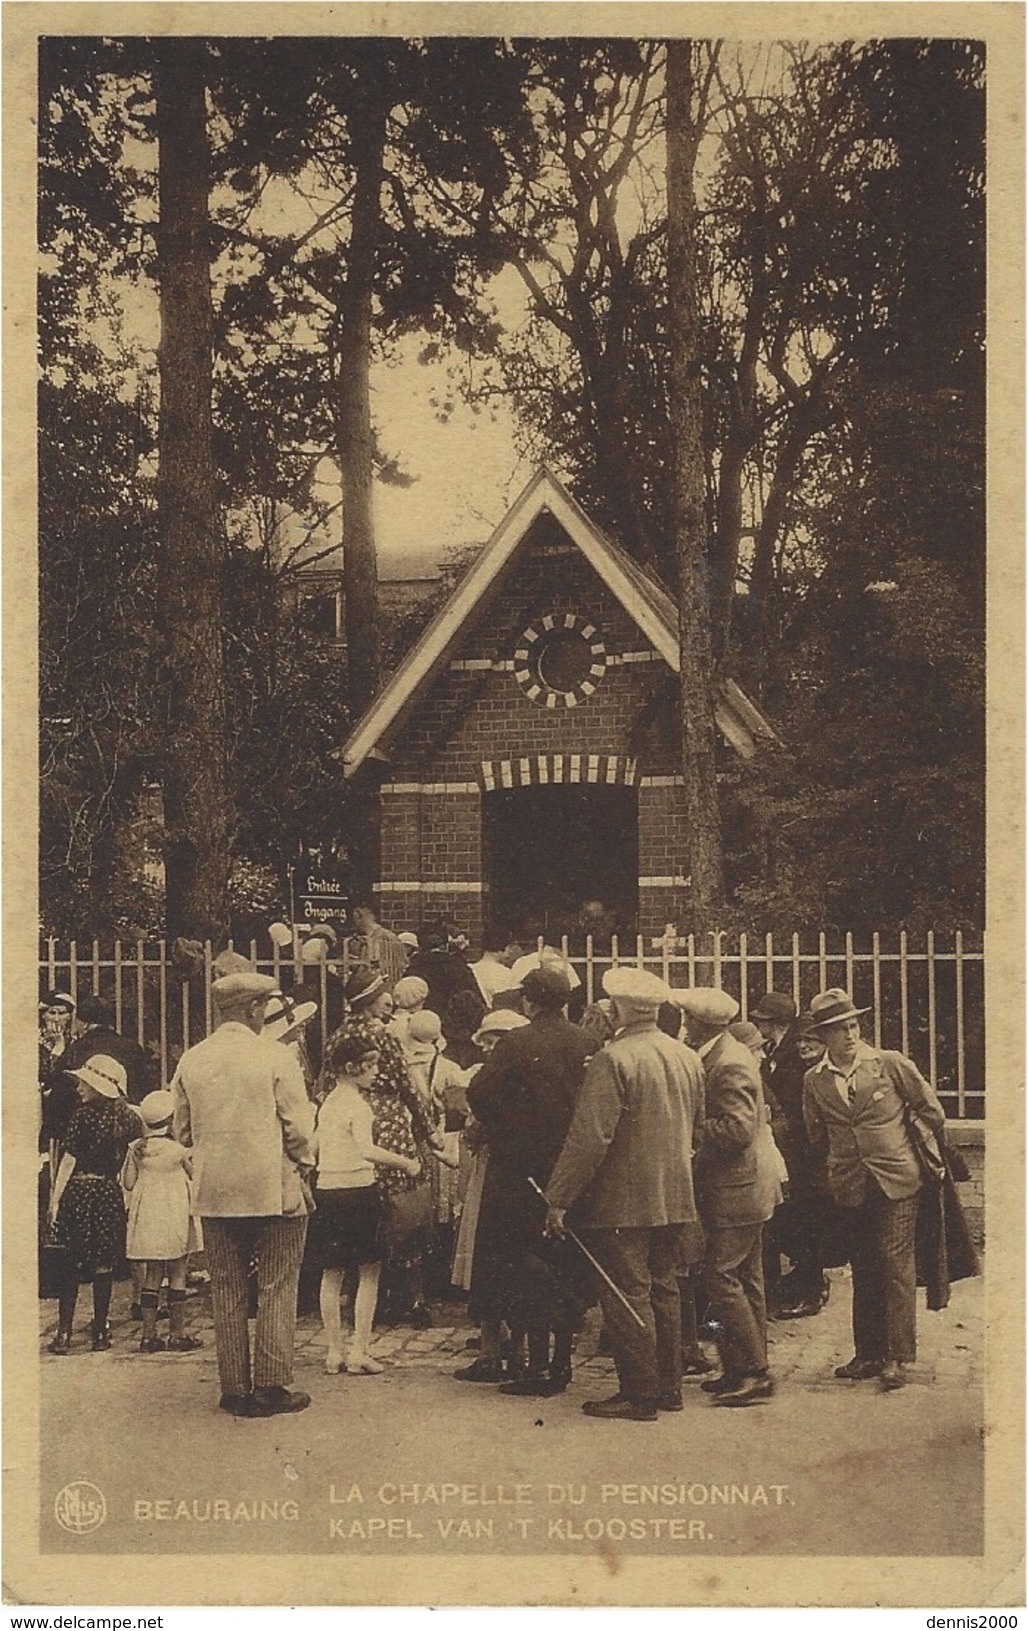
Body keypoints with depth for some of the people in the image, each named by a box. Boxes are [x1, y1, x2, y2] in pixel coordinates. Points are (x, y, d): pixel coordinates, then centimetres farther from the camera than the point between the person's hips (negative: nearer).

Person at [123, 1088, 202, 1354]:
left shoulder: (136, 1148, 0)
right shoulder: (178, 1149, -11)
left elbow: (127, 1183, 3)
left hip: (146, 1218, 4)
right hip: (174, 1217, -4)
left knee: (151, 1276, 9)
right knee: (177, 1276, 2)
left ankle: (149, 1335, 8)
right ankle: (177, 1335, 3)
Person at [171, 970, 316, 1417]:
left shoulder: (191, 1061, 2)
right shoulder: (275, 1057, -10)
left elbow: (182, 1132, 9)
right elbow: (299, 1128, -9)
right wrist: (304, 1165, 8)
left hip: (213, 1192, 4)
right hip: (273, 1189, -4)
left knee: (226, 1294, 10)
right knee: (276, 1290, 4)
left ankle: (235, 1389, 13)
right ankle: (271, 1387, 4)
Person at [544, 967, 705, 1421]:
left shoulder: (613, 1060, -18)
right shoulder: (688, 1058, 6)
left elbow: (589, 1138, -20)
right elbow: (697, 1129, 15)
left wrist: (558, 1199, -16)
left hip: (622, 1201, -8)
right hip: (674, 1199, 8)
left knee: (627, 1297, -1)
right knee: (663, 1290, 16)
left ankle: (639, 1396, 3)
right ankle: (668, 1386, 23)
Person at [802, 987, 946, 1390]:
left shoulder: (890, 1063, -5)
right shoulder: (814, 1081, 3)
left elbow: (931, 1110, 5)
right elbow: (816, 1134, 18)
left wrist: (912, 1149, 11)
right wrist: (844, 1158, 12)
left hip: (896, 1180, -3)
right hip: (850, 1187, 3)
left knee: (895, 1266, -6)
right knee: (863, 1271, 9)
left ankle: (898, 1357, -2)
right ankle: (868, 1353, 16)